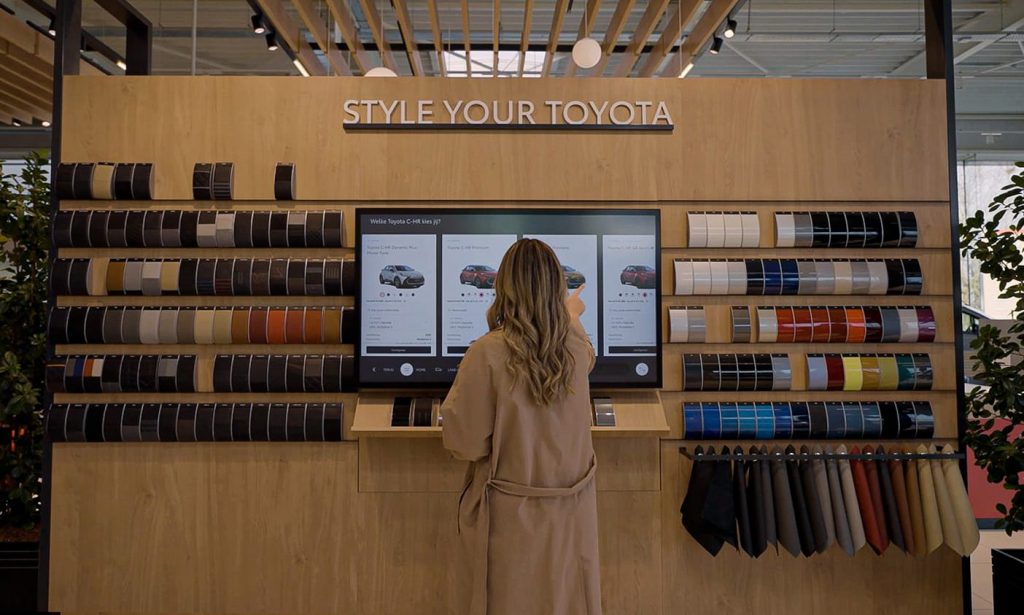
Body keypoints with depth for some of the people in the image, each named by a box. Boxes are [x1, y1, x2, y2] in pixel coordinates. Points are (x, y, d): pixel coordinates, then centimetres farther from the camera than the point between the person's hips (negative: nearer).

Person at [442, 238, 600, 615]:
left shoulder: (488, 353, -21)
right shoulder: (577, 348, -5)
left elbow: (464, 442, -15)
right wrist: (571, 318, 43)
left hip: (509, 513, -3)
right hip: (570, 510, 4)